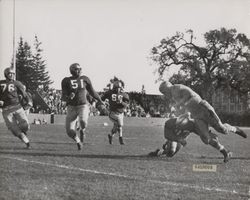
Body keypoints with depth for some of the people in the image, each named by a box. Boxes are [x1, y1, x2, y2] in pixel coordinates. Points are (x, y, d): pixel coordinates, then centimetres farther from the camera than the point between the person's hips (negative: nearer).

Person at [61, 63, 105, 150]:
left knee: (83, 122, -33)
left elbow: (92, 91, 18)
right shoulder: (66, 81, -1)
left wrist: (100, 100, 29)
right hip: (71, 107, 1)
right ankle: (78, 141, 28)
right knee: (70, 131, -6)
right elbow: (63, 97, -5)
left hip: (83, 106, -1)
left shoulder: (85, 79, 3)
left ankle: (82, 130, 5)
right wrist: (68, 97, -28)